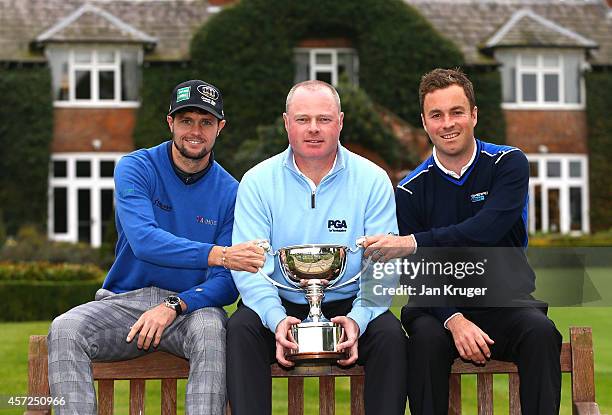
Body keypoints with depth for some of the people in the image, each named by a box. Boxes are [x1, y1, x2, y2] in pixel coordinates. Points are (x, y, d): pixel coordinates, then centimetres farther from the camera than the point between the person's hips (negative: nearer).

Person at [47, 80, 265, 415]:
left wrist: (175, 306, -21)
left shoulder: (230, 192, 3)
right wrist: (218, 255, -32)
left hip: (190, 306, 0)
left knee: (211, 329, -35)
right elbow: (144, 241, -19)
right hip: (124, 300, 1)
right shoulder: (136, 168, -1)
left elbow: (228, 283, -2)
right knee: (64, 330, -27)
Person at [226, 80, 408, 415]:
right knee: (240, 328, -29)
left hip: (348, 306, 0)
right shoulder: (257, 182, 1)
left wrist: (357, 318, -23)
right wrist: (276, 318, -25)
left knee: (390, 334, -27)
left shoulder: (373, 180, 1)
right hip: (280, 307, 0)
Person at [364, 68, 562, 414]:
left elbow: (485, 232, -19)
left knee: (539, 331, -31)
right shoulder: (411, 191, 2)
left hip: (505, 300, 0)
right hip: (440, 305, 1)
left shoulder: (509, 164, -2)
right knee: (426, 337, -32)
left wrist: (413, 243, -28)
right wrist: (453, 319, -23)